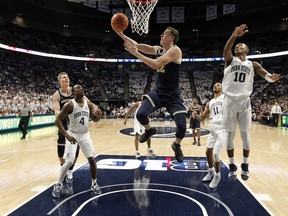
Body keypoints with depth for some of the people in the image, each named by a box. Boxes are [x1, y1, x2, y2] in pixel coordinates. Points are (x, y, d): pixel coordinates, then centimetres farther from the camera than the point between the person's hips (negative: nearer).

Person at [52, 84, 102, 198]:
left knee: (92, 159, 0)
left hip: (85, 135, 4)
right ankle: (58, 185, 12)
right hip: (73, 135, -4)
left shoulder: (88, 103, -1)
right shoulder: (70, 105, -15)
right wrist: (67, 135, -25)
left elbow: (97, 115, 1)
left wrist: (97, 113, -25)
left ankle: (94, 184, 17)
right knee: (69, 162, -10)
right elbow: (58, 120, -15)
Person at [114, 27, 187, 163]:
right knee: (140, 114, -17)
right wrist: (121, 34, 6)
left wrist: (135, 53, -22)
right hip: (158, 92, 5)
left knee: (182, 126, -14)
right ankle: (149, 130, 19)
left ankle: (177, 145, 21)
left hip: (172, 95, -5)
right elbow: (137, 45, 13)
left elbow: (155, 64, -26)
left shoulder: (175, 50, -14)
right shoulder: (158, 49, 9)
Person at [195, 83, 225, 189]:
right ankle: (211, 171, 36)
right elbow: (202, 118, 18)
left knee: (216, 153, -11)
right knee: (208, 151, 12)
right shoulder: (209, 103, 18)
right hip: (213, 128, 7)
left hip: (223, 128, -6)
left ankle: (217, 175, 11)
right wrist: (195, 114, -1)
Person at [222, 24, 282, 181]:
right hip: (229, 101, -1)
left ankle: (245, 165, 21)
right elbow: (226, 50, -16)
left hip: (244, 102, 1)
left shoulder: (253, 65, 11)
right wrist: (234, 36, -33)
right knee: (230, 134, 3)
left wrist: (272, 77, -28)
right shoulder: (230, 60, 7)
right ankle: (232, 166, 16)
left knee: (245, 134, 4)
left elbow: (265, 75, -4)